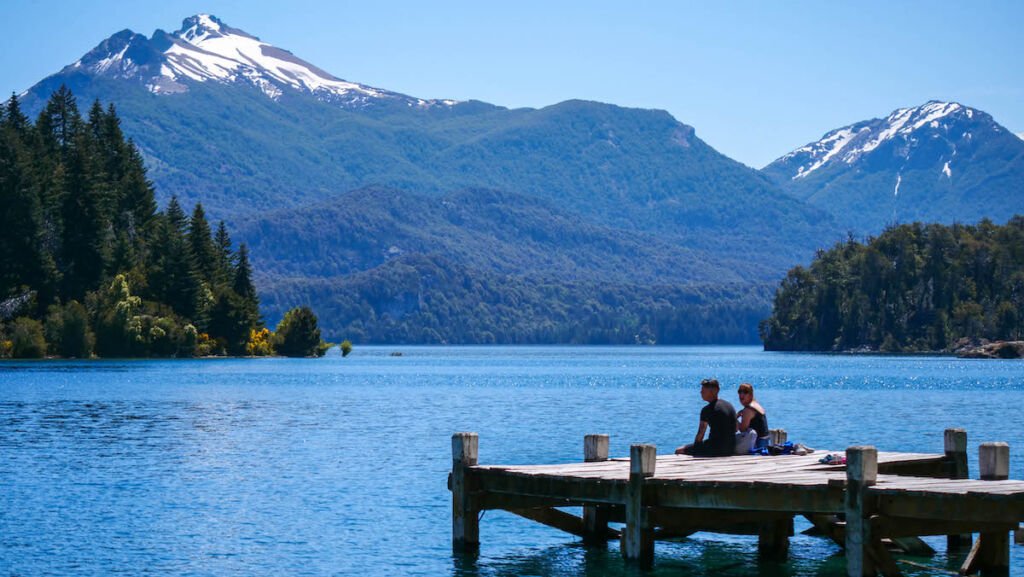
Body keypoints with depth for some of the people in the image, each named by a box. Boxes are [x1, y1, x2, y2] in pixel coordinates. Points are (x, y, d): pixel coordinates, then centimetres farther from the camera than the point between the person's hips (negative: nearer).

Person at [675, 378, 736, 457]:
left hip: (715, 449, -8)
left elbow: (700, 434, -11)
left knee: (679, 451, 2)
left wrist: (696, 446, 6)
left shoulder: (707, 410, -14)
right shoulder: (730, 406, 10)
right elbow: (735, 429, 18)